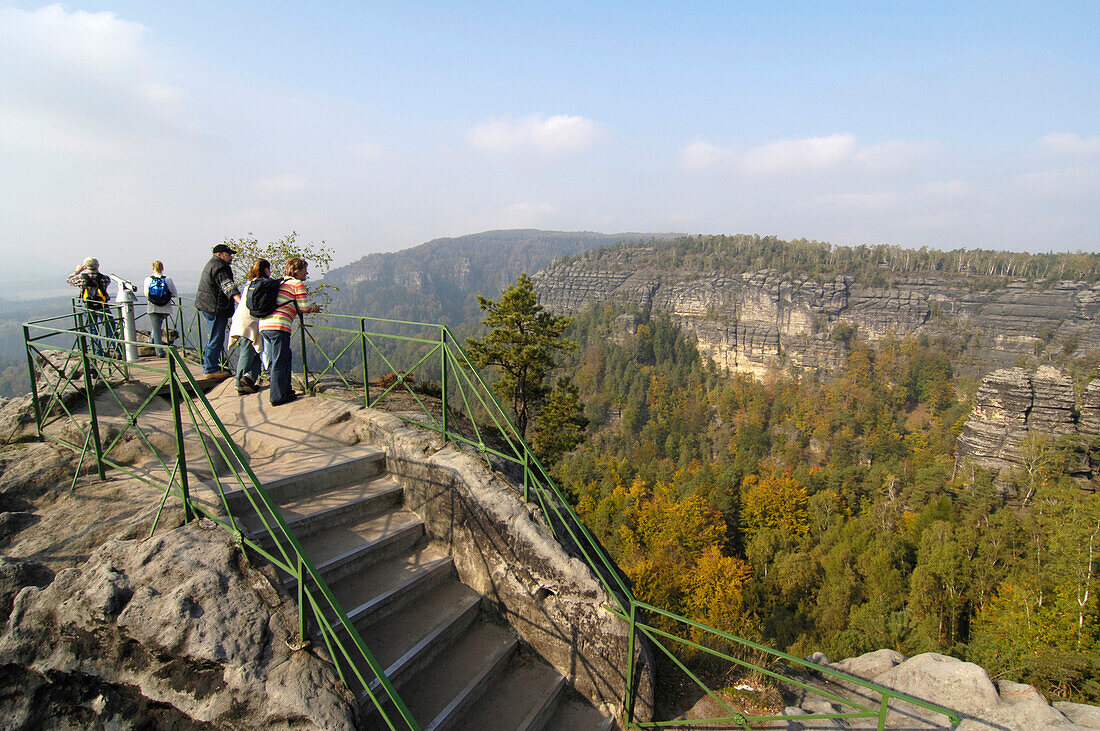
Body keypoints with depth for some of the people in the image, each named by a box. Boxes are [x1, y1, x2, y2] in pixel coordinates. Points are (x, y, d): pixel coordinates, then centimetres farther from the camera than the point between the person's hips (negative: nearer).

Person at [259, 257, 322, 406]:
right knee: (280, 361, -4)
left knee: (286, 356, 20)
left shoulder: (282, 283, 27)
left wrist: (310, 308, 30)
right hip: (279, 326, -9)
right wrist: (314, 308, 16)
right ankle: (277, 396, 0)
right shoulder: (298, 284, 1)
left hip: (264, 324, 9)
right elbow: (304, 307, -5)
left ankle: (285, 389, 26)